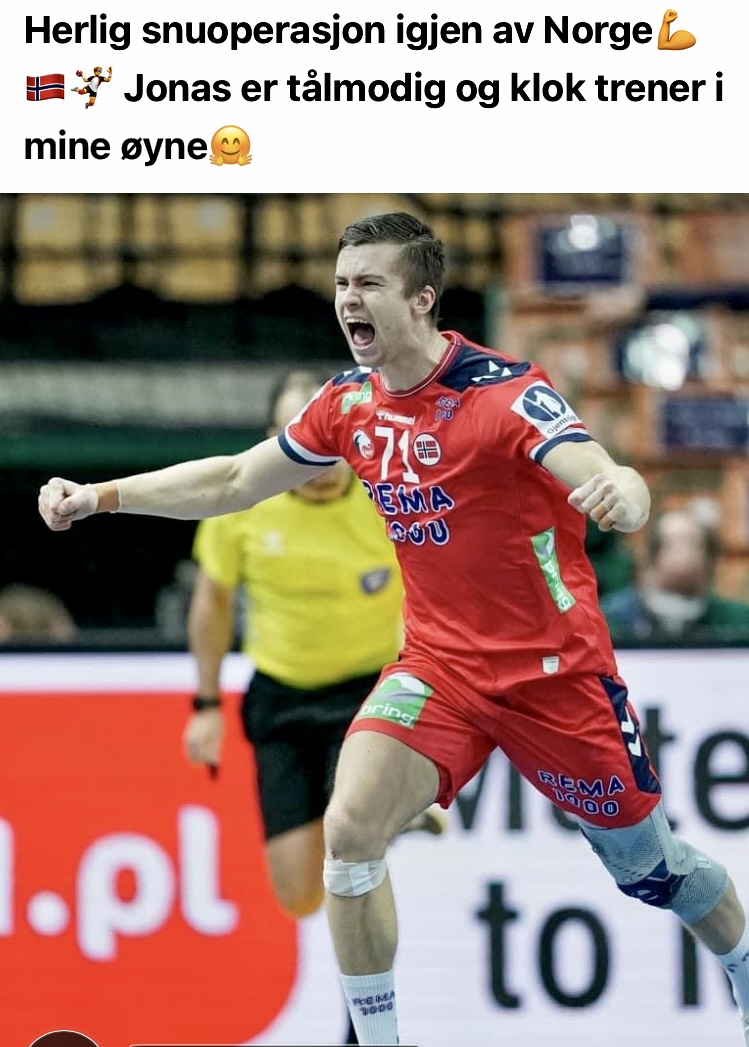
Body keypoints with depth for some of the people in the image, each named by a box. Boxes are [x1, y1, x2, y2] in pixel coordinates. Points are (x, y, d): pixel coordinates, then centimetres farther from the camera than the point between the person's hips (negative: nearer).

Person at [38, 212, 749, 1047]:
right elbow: (231, 482, 12)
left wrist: (621, 492, -58)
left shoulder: (504, 391, -20)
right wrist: (101, 495, 5)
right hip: (438, 663, 4)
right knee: (350, 830, -20)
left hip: (554, 667, -4)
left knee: (646, 865, 9)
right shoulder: (351, 401, -2)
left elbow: (606, 482, -34)